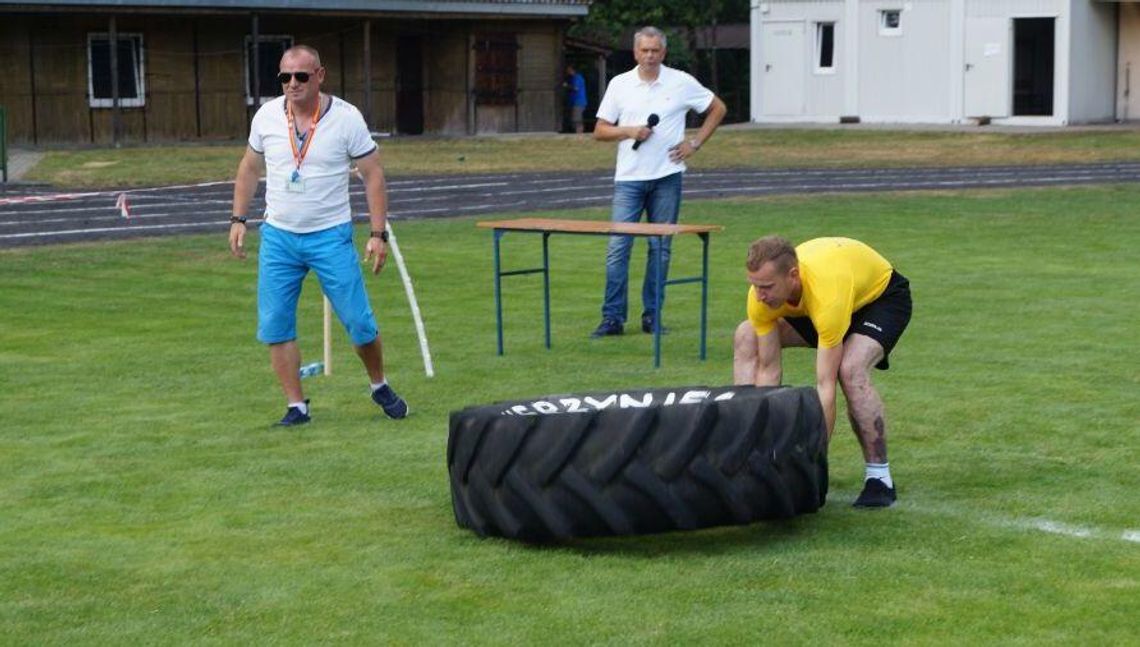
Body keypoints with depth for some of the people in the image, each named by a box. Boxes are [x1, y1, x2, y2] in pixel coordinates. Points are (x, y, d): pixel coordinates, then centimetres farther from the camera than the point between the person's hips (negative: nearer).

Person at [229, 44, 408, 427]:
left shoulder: (346, 118, -8)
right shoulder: (266, 116, 0)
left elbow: (373, 175, -4)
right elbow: (250, 168, 14)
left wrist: (379, 233, -8)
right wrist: (238, 219, 8)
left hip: (331, 237, -3)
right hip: (278, 237, 3)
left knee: (360, 323, -2)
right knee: (274, 327, -1)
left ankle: (380, 387, 23)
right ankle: (296, 406, 10)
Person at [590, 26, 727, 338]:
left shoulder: (681, 83, 2)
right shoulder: (620, 84, 4)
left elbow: (717, 109, 13)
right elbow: (600, 131, 6)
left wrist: (695, 143, 4)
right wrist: (628, 131, -12)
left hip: (667, 177, 0)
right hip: (629, 178, 0)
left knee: (660, 248, 5)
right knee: (618, 247, -6)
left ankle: (652, 316, 12)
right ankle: (613, 318, -3)